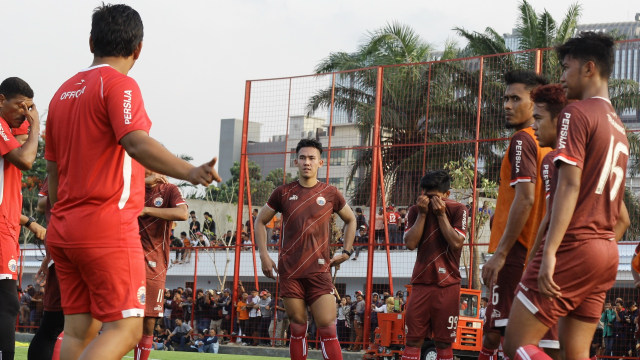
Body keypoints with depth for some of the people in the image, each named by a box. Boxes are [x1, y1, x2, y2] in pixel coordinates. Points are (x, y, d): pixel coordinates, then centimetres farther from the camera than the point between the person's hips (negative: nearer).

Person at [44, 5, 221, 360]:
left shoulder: (64, 92, 17)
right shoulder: (119, 85, -7)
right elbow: (137, 143, -25)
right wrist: (190, 171, -39)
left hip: (63, 228, 8)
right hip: (108, 228, -8)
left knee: (78, 331, 7)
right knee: (125, 329, -7)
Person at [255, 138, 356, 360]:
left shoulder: (330, 194, 4)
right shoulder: (284, 192, 6)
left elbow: (351, 220, 21)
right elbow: (260, 221, 15)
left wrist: (346, 252, 10)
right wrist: (264, 255, 4)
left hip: (319, 271, -1)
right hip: (289, 271, 1)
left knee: (327, 328, -10)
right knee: (297, 328, 4)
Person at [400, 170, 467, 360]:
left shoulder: (457, 210, -1)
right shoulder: (415, 211, 7)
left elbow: (456, 243, -12)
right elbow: (410, 243, -5)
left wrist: (441, 214, -13)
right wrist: (422, 213, -9)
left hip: (447, 284, -2)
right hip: (421, 282, 2)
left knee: (444, 342, 0)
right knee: (413, 339, -2)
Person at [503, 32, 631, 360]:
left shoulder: (577, 113, -7)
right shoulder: (618, 126, 20)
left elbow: (569, 185, -18)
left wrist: (549, 252, -22)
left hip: (573, 247, -9)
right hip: (606, 253, 9)